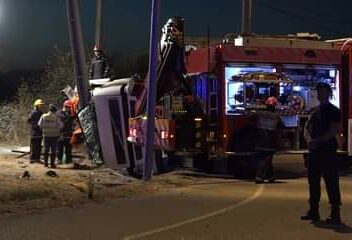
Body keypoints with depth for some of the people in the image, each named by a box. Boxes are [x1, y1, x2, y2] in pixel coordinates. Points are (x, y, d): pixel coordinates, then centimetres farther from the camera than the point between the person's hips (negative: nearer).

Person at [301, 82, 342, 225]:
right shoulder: (314, 111, 17)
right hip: (313, 150, 8)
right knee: (313, 180, 10)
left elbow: (333, 131, -14)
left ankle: (335, 213, -6)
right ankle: (313, 211, 18)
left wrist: (317, 140, -18)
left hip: (328, 150, -7)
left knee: (331, 181, -7)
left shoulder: (333, 111, -4)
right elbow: (307, 128, 14)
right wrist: (309, 139, -6)